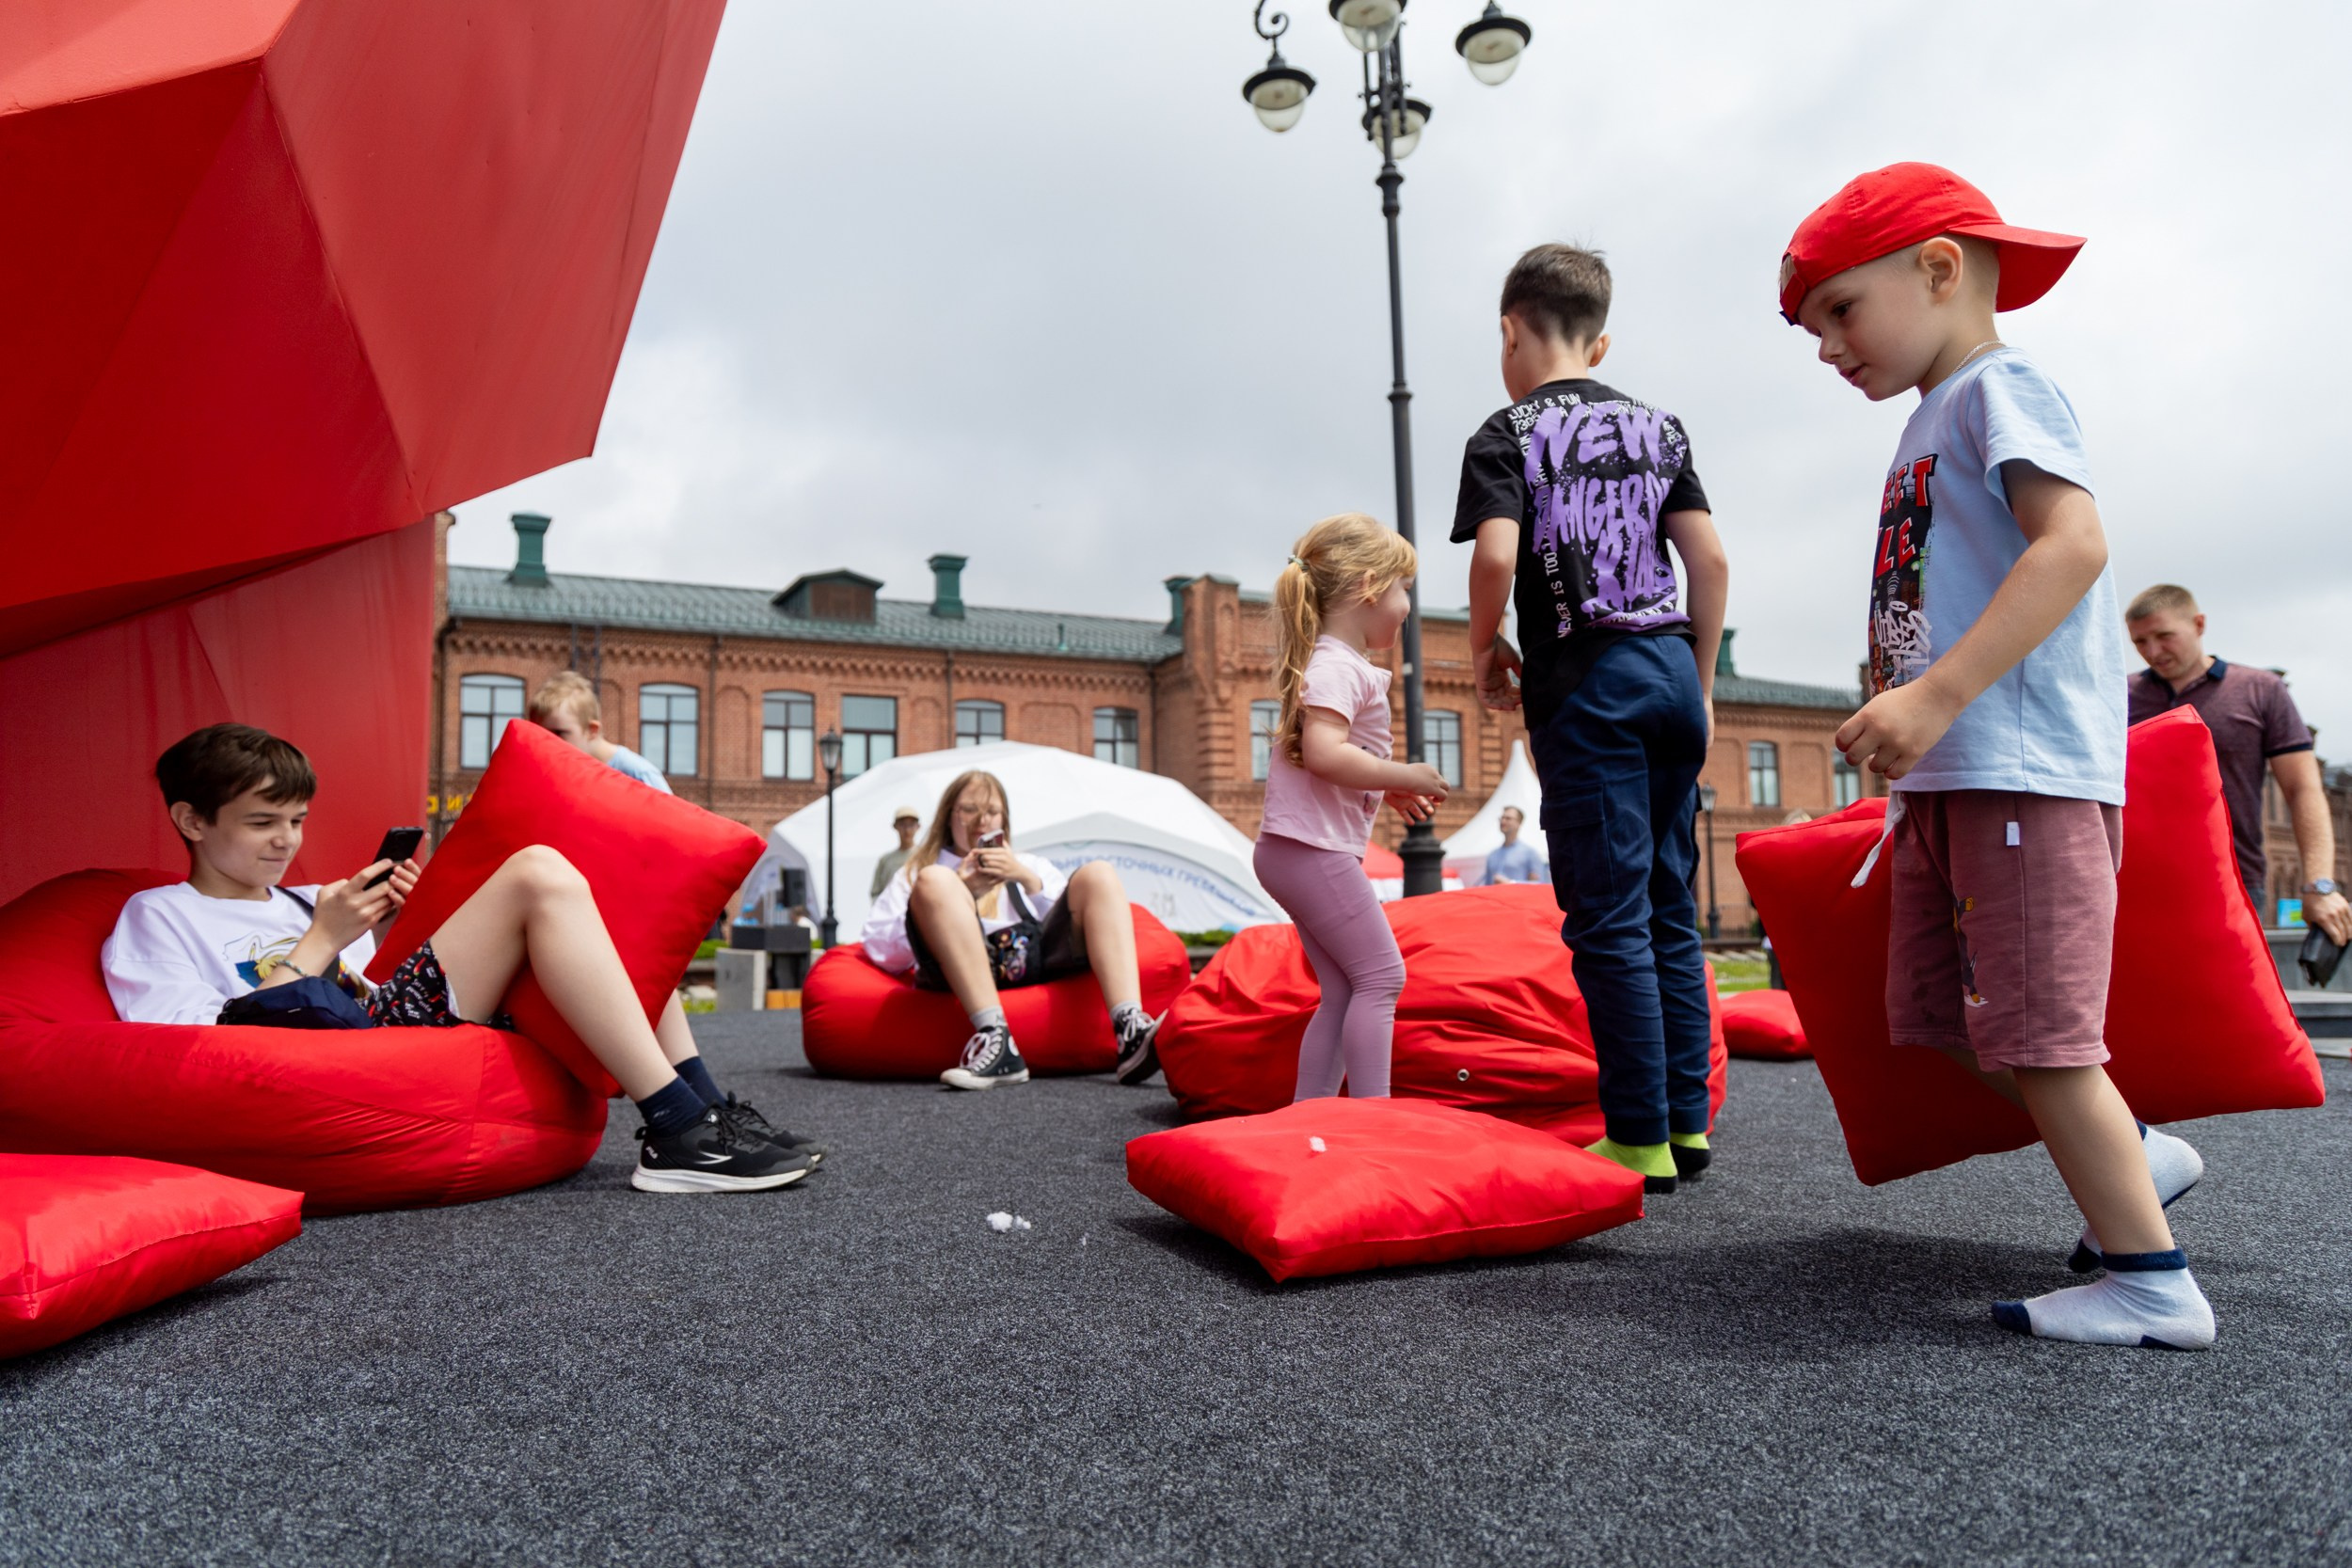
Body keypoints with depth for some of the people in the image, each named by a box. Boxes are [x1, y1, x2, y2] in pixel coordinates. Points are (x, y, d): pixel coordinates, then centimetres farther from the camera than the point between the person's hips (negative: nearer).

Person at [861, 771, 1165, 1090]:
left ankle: (1131, 1031, -38)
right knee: (934, 882, -26)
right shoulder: (915, 874, 28)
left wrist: (1028, 880, 5)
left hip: (1041, 957, 3)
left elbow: (1074, 918, 19)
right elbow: (880, 950, 10)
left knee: (1096, 874, -16)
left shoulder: (1032, 865, 35)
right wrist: (958, 894, 2)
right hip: (971, 971, -2)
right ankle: (995, 1041, -41)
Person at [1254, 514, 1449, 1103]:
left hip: (1295, 851, 11)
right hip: (1312, 850, -11)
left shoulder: (1332, 662, 20)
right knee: (1381, 975, -8)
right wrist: (1403, 777, -18)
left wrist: (1387, 790, 16)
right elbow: (1323, 752, -28)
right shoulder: (1339, 667, -14)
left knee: (1343, 991, 11)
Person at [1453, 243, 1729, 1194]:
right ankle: (1689, 1121, 18)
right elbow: (1709, 559, 9)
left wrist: (1483, 650, -1)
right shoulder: (1659, 427, 15)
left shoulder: (1506, 435, -1)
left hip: (1584, 679, -6)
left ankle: (1641, 1139, 1)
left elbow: (1498, 554, -18)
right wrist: (1700, 683, 15)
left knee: (1608, 918, -2)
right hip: (1671, 664, 6)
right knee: (1669, 908, 12)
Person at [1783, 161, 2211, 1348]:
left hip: (2025, 764, -10)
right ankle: (2128, 1158, 25)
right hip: (1949, 774, 10)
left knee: (2035, 1031, -8)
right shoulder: (1929, 426, 22)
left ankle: (2153, 1283, 4)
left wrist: (1937, 696, -29)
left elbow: (2074, 543, -22)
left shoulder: (1997, 387, -6)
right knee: (1938, 1014, 12)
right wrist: (1901, 720, 18)